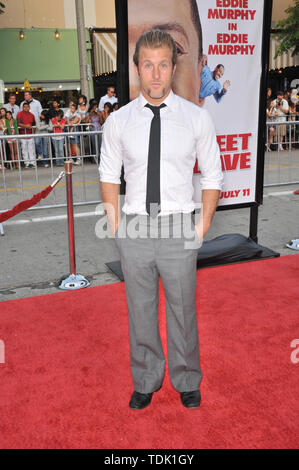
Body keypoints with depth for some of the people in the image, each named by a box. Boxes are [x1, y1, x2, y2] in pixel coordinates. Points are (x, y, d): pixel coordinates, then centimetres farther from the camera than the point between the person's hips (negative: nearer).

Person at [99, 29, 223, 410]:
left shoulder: (197, 118, -2)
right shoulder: (117, 122, 0)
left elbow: (212, 176, 4)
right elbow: (109, 175, 9)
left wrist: (202, 226, -2)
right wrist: (116, 226, 2)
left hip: (179, 231, -1)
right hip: (134, 230, 2)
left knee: (182, 312, 13)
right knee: (140, 312, 15)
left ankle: (187, 381, 38)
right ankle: (146, 381, 38)